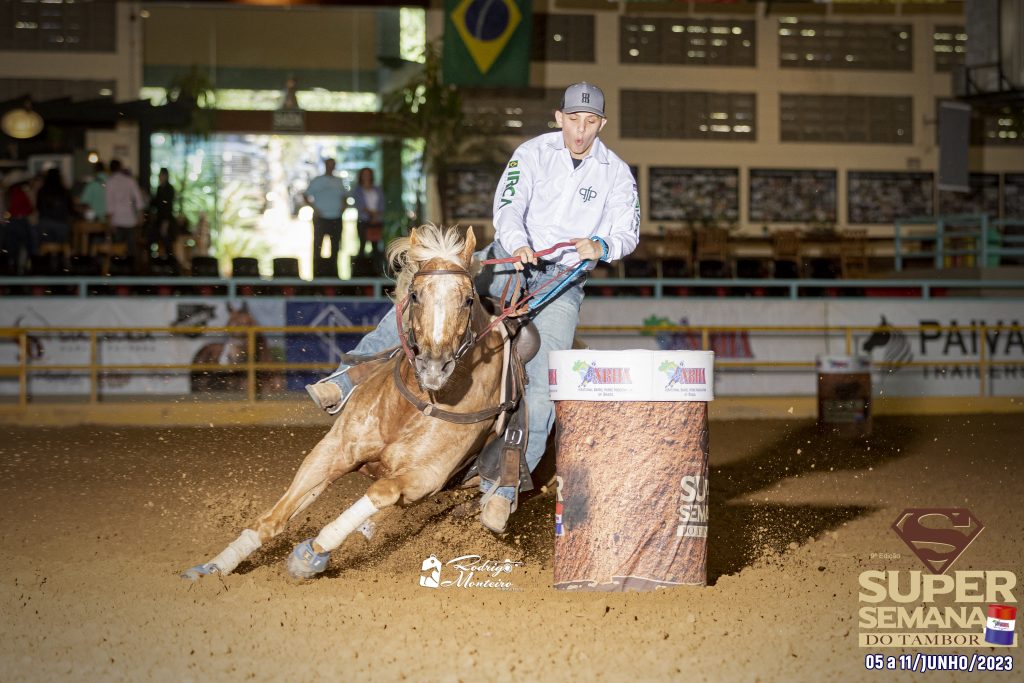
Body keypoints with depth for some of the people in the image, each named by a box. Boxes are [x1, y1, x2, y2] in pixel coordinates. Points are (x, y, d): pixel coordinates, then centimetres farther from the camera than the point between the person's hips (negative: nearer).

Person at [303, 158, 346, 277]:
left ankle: (333, 271, 12)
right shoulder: (316, 181, 1)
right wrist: (315, 208, -12)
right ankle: (316, 270, -2)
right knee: (318, 245, -4)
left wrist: (342, 207, 4)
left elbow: (343, 197, 23)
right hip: (321, 218, -4)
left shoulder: (339, 182, 13)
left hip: (336, 219, 4)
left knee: (335, 245, 6)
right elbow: (306, 196, 0)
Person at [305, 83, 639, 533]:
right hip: (512, 258, 1)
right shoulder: (534, 153, -1)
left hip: (563, 281, -1)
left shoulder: (617, 174, -1)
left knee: (543, 387, -16)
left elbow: (628, 231, -8)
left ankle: (502, 488, -13)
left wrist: (601, 246, -31)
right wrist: (517, 244, -34)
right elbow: (508, 205, -13)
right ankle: (346, 384, -21)